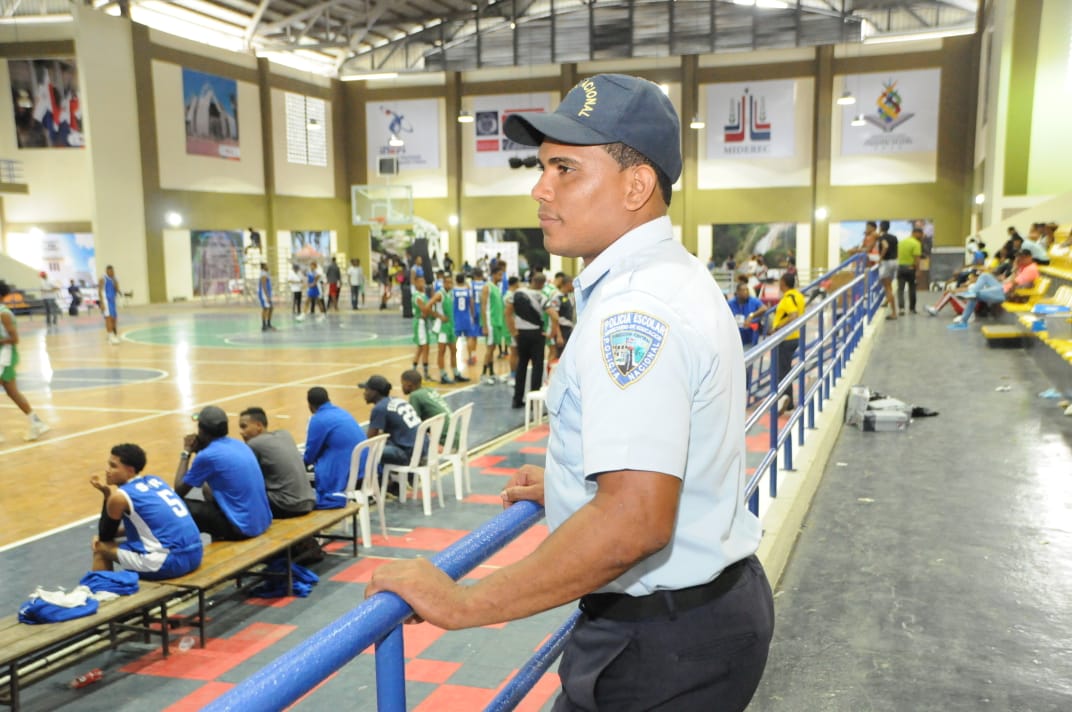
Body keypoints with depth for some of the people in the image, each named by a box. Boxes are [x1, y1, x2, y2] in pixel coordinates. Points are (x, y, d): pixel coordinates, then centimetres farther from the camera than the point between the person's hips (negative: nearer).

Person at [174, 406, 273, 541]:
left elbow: (179, 491, 1)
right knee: (208, 489, 28)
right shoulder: (239, 445, 9)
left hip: (243, 527, -8)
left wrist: (186, 453, 9)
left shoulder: (207, 455, -14)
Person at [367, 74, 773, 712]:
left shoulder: (635, 309, -26)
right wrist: (569, 484, 22)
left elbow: (634, 521, -35)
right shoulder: (680, 277, 8)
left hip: (663, 644, -10)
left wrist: (463, 603, -28)